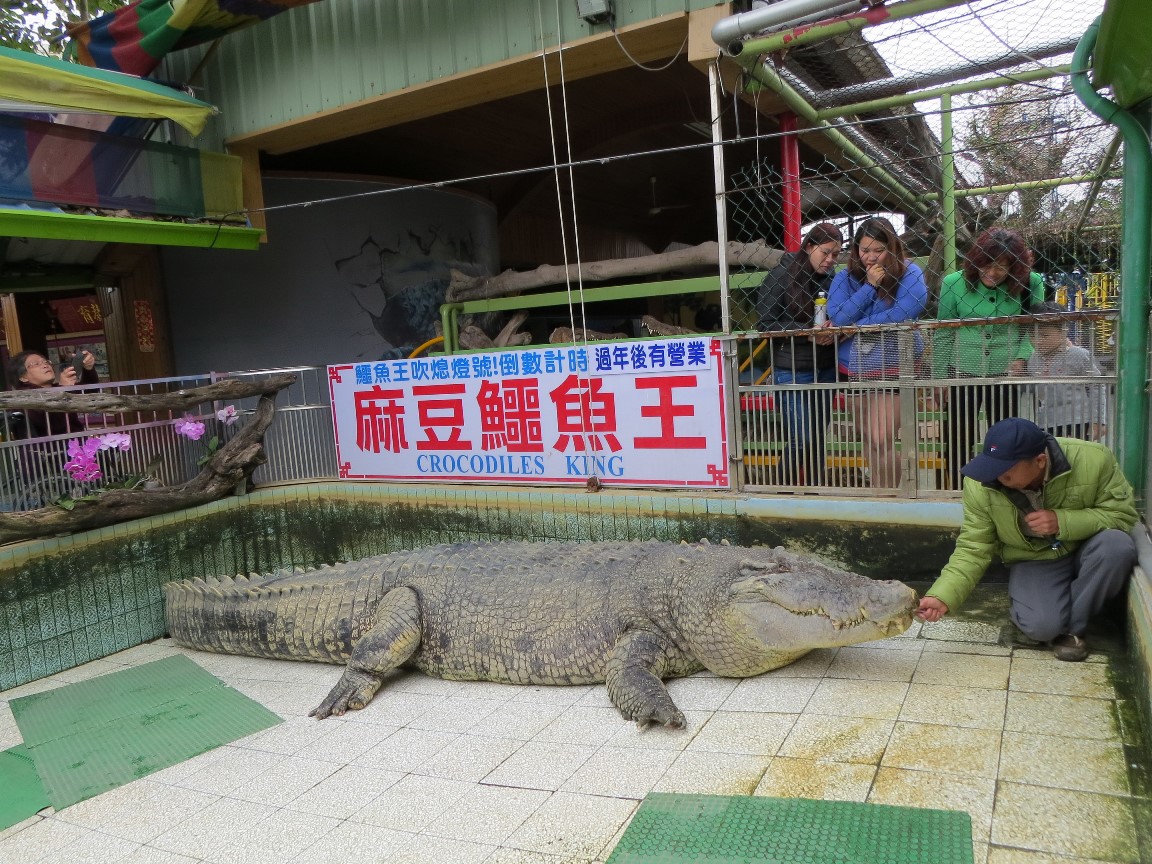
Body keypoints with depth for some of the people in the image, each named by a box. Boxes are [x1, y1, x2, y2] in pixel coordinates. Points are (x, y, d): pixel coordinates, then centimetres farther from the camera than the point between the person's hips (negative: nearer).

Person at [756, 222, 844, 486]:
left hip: (825, 370, 5)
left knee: (818, 440, 10)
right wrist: (808, 332, -18)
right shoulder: (781, 275, -5)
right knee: (801, 440, -7)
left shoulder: (833, 278, 6)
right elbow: (766, 323, -8)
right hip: (791, 371, -4)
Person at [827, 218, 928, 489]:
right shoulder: (845, 278, 2)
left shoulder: (909, 274, -6)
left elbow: (904, 311, -21)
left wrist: (850, 328, -16)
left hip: (893, 365, -4)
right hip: (855, 366, 4)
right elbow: (837, 318, -10)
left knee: (881, 441, -14)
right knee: (868, 438, 15)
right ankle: (878, 493, 30)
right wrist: (869, 286, -16)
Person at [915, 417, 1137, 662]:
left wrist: (1063, 522, -33)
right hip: (1034, 561, -1)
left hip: (1084, 552, 2)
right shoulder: (980, 485, -23)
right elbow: (973, 549, -17)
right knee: (1041, 625, -29)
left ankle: (1072, 626, -10)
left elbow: (1123, 512, -16)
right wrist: (942, 596, -30)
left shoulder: (1092, 459, -27)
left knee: (1117, 545, -33)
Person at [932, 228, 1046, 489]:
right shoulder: (954, 283, -8)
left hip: (1006, 373, 0)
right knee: (959, 440, 6)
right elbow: (943, 335, -1)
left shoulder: (1030, 284, -7)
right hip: (962, 371, 0)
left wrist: (1022, 357, -14)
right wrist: (939, 377, 1)